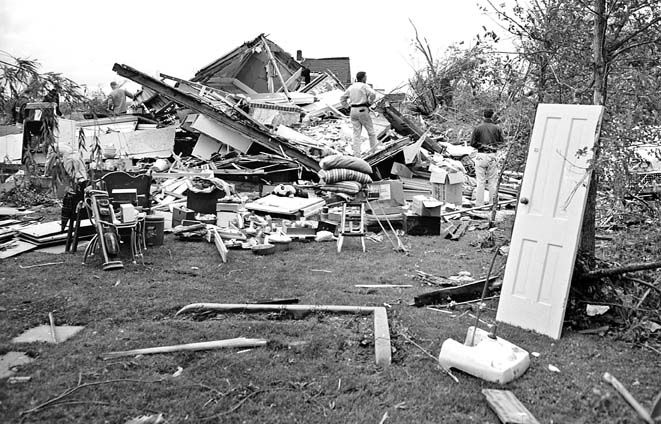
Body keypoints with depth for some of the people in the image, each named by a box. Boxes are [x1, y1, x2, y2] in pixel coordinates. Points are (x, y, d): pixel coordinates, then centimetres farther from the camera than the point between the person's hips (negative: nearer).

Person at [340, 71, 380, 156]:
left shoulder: (351, 87, 14)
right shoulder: (364, 86, -6)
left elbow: (342, 98, 20)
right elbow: (373, 94, -21)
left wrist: (348, 107, 16)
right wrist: (370, 102, -6)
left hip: (353, 111, 6)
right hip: (362, 110, -6)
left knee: (356, 133, 5)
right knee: (370, 129, 14)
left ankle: (356, 154, 0)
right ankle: (374, 145, 28)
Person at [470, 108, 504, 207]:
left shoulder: (477, 128, -2)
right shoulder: (497, 128, 1)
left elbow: (472, 143, -4)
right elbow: (501, 142, 4)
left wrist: (481, 145, 8)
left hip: (481, 156, -1)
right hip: (492, 156, 1)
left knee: (480, 181, 2)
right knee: (493, 181, 8)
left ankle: (479, 204, 3)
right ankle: (493, 203, 11)